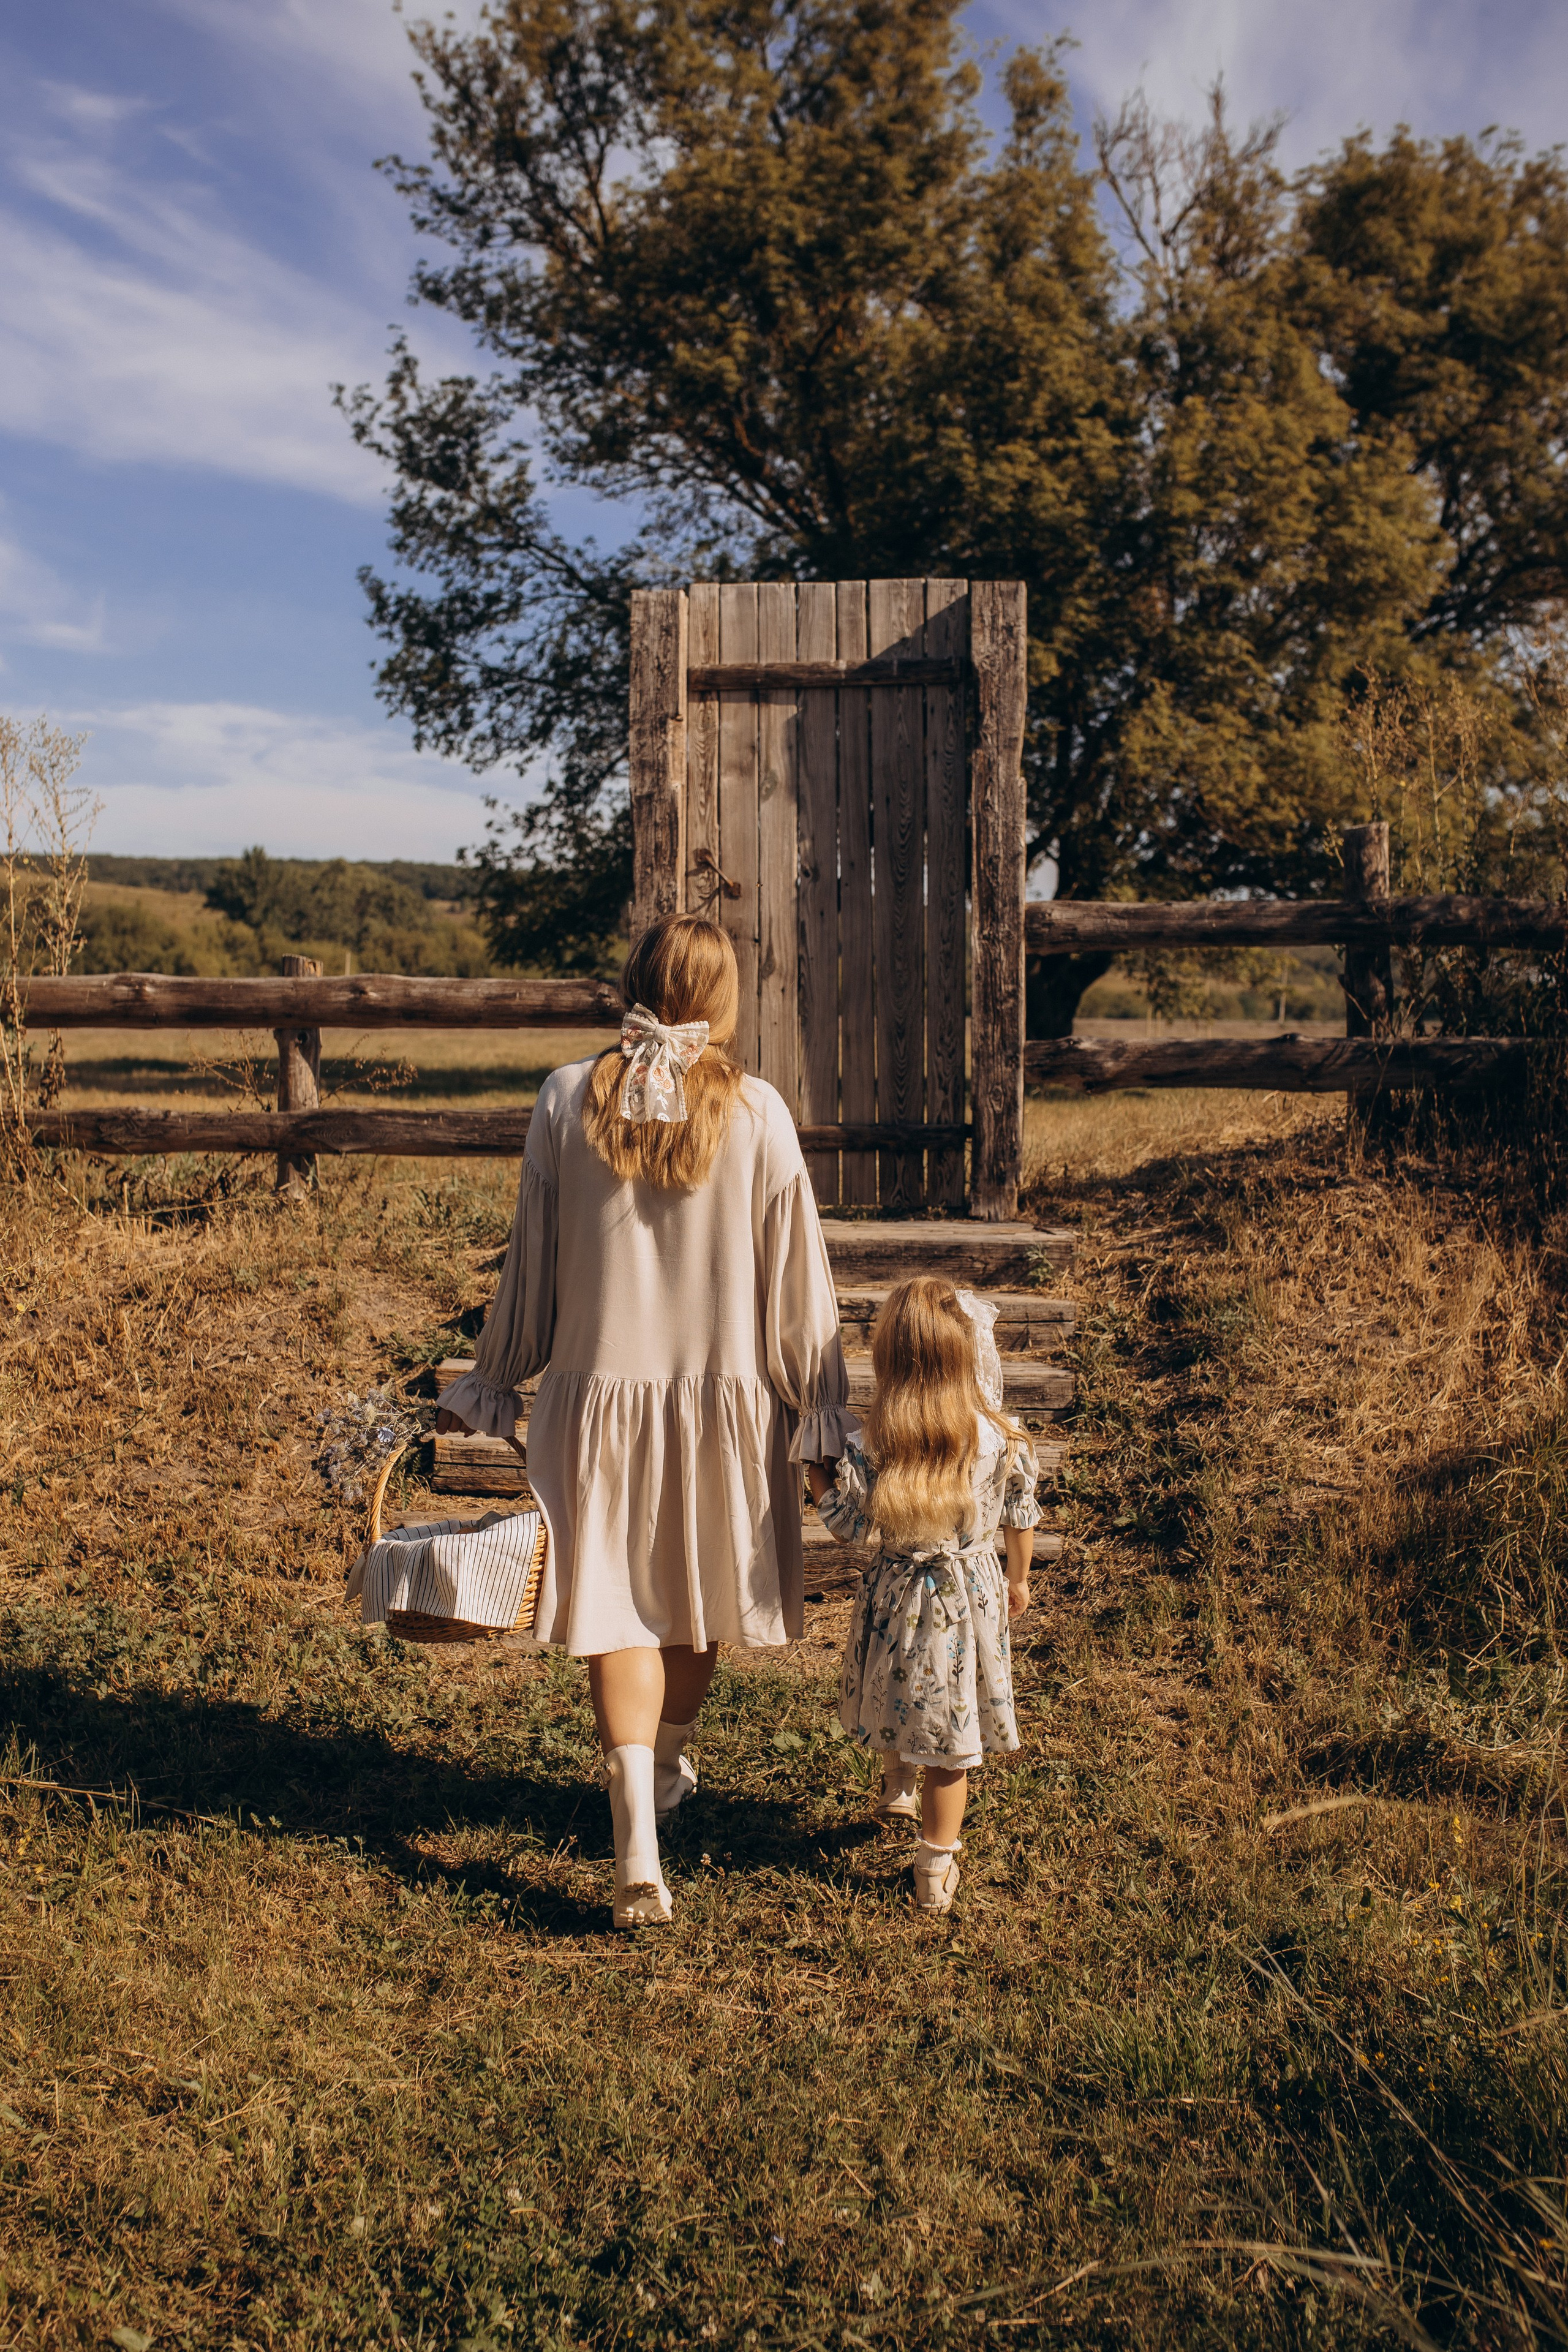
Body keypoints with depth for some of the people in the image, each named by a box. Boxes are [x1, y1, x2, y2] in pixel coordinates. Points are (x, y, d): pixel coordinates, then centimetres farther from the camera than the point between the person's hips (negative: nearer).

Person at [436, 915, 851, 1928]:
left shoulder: (568, 1098, -6)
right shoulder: (756, 1111, -8)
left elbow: (532, 1256, -1)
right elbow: (795, 1274, -4)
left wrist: (494, 1382, 11)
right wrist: (821, 1407, 5)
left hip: (600, 1391, 0)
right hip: (723, 1392, 1)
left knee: (617, 1606, 6)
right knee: (697, 1593, 20)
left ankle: (638, 1848, -2)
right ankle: (667, 1766, 42)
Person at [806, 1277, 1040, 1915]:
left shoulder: (873, 1444, -21)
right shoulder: (1002, 1439, -14)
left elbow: (846, 1524, -12)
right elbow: (1020, 1517, 0)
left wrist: (813, 1468, 2)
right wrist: (1018, 1579, 18)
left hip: (898, 1592, -1)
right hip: (973, 1592, 1)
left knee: (901, 1698, 27)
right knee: (949, 1739, 12)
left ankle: (897, 1788, 53)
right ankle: (936, 1868, 22)